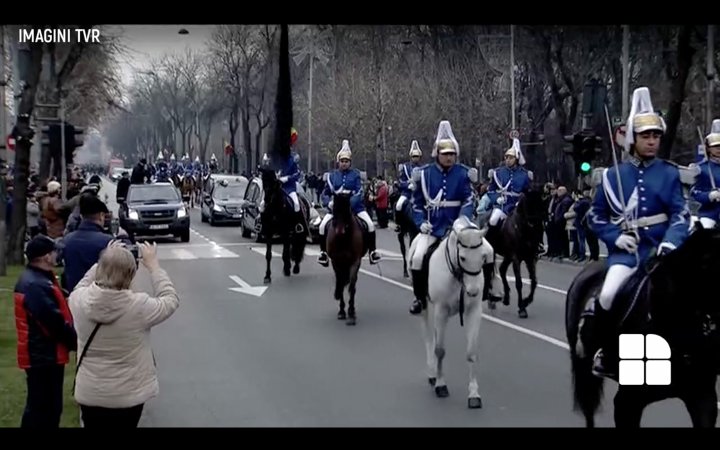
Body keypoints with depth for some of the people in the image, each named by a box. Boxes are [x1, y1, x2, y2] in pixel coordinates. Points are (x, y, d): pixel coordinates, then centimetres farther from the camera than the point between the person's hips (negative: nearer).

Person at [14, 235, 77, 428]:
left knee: (49, 405, 19)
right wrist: (75, 341, -11)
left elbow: (54, 315, 16)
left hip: (41, 353, 11)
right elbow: (56, 322, -24)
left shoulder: (33, 279, 12)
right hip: (45, 355, -11)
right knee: (43, 407, -4)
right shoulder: (36, 285, -23)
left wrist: (71, 338, 9)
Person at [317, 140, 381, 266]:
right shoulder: (332, 175, 4)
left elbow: (359, 192, -9)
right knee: (323, 226, -17)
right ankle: (324, 253, -1)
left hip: (354, 206, -1)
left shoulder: (355, 174, 0)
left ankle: (372, 251, -4)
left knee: (370, 224, -19)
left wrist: (350, 203, -26)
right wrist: (328, 203, -14)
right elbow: (326, 193, 8)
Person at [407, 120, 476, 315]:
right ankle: (420, 298, 5)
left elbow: (468, 201, -5)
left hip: (455, 226, 0)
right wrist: (421, 222, -7)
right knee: (417, 257, -15)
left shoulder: (463, 173, -1)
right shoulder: (424, 173, 1)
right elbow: (417, 202, 7)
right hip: (432, 226, 1)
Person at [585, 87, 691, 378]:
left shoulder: (669, 173, 6)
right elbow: (596, 216, 12)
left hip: (659, 249, 1)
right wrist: (616, 236, -7)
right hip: (625, 251, -1)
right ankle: (608, 354, -3)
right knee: (608, 296, -26)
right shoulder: (613, 176, 7)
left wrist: (671, 243, -21)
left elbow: (680, 214, -2)